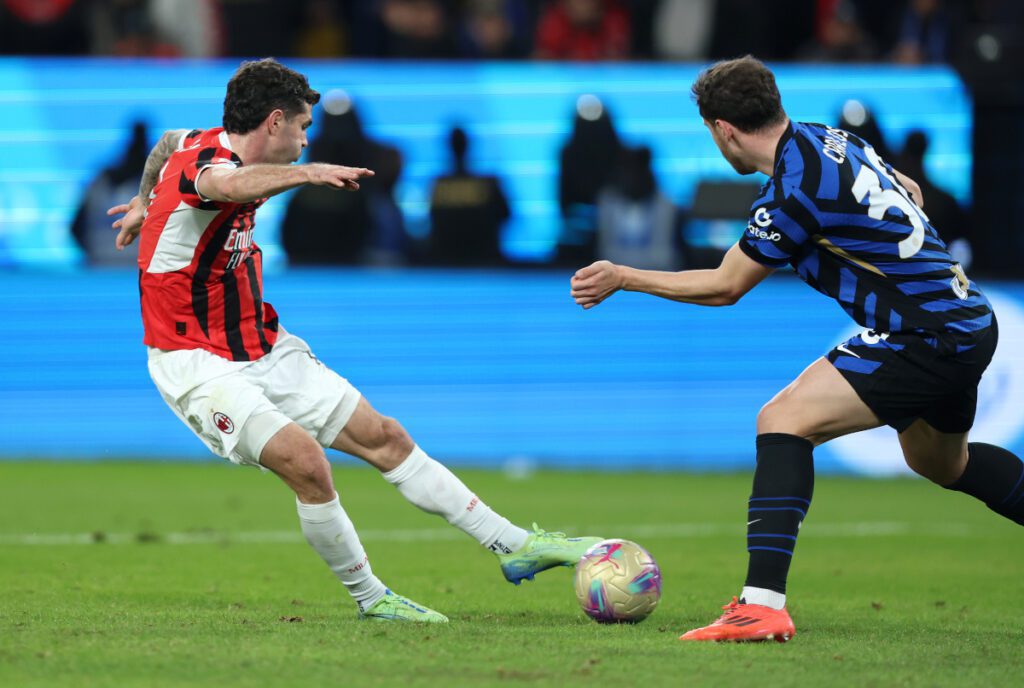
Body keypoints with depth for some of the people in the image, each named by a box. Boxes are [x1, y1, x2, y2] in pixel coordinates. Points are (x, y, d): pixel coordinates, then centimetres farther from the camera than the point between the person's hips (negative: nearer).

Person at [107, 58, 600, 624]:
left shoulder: (207, 144, 6)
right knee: (304, 461, -27)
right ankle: (370, 597, -8)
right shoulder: (205, 160, -24)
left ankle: (514, 546, 10)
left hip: (265, 350, 10)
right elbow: (232, 184, -51)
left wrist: (145, 204, 47)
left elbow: (165, 144, 30)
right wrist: (310, 172, -67)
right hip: (201, 365, -10)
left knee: (383, 437, 6)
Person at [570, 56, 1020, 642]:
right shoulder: (829, 139, 6)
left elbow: (723, 287, -9)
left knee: (784, 421, -16)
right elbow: (910, 192, 22)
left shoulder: (793, 193, -20)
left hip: (927, 339, -10)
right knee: (942, 461, 32)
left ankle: (763, 604, -24)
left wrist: (622, 278, -2)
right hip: (970, 321, 10)